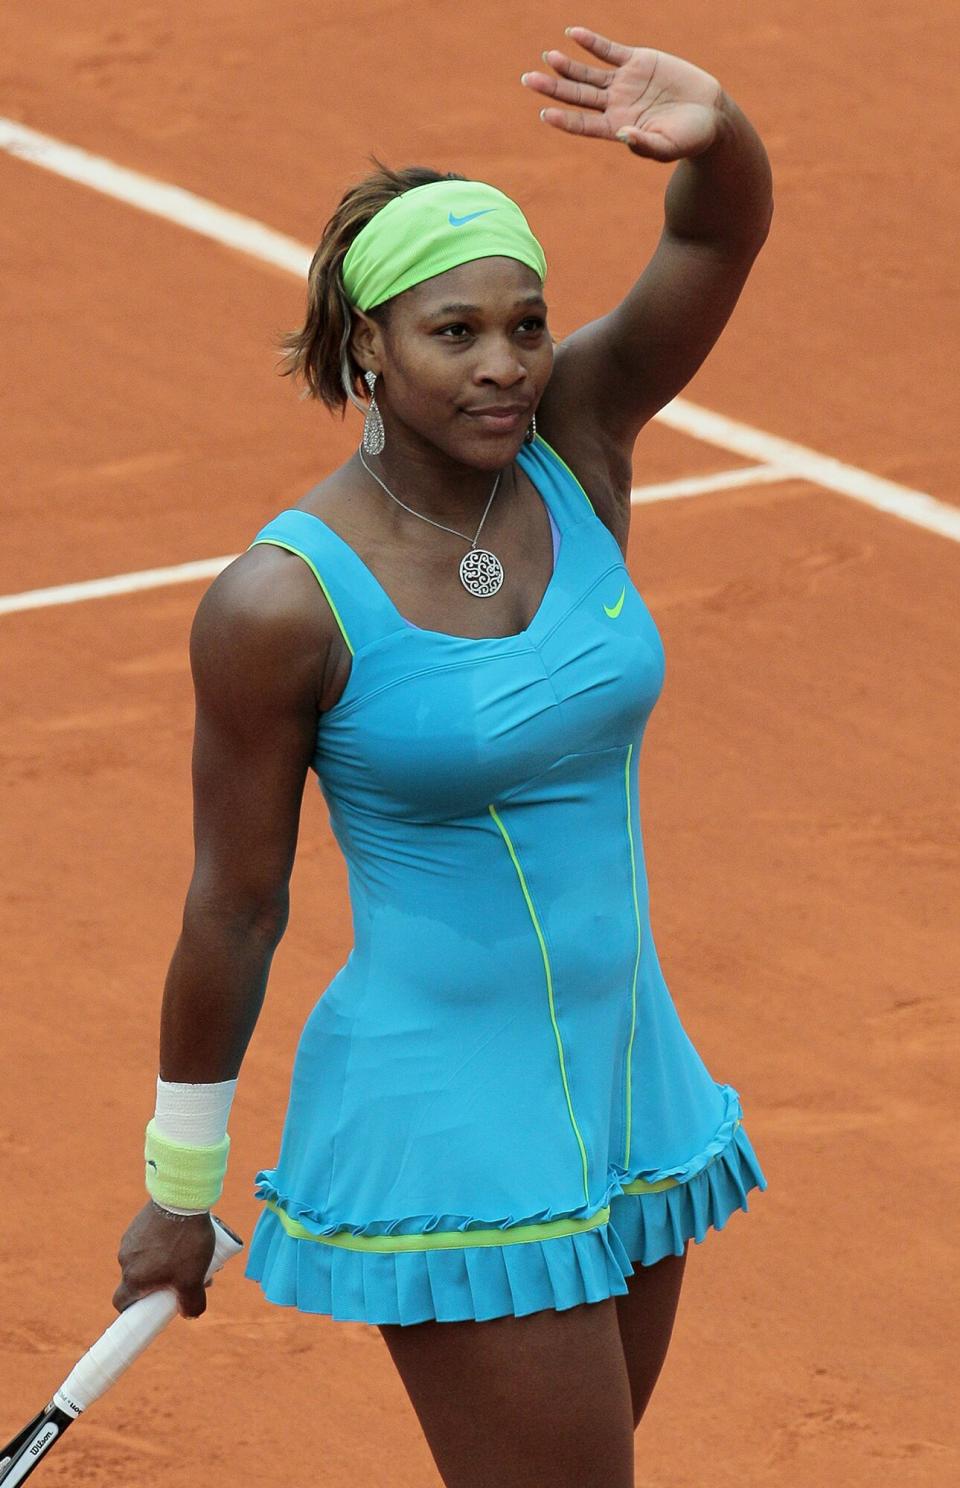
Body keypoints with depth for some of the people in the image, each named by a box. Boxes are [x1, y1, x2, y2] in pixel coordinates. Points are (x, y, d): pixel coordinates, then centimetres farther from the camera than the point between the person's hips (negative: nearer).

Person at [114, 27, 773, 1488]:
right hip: (447, 1129, -6)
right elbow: (233, 905, -8)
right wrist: (178, 1184, 0)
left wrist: (713, 131, -39)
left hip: (628, 1081, 6)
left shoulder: (572, 442, -3)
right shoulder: (284, 603, -16)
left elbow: (723, 233, -15)